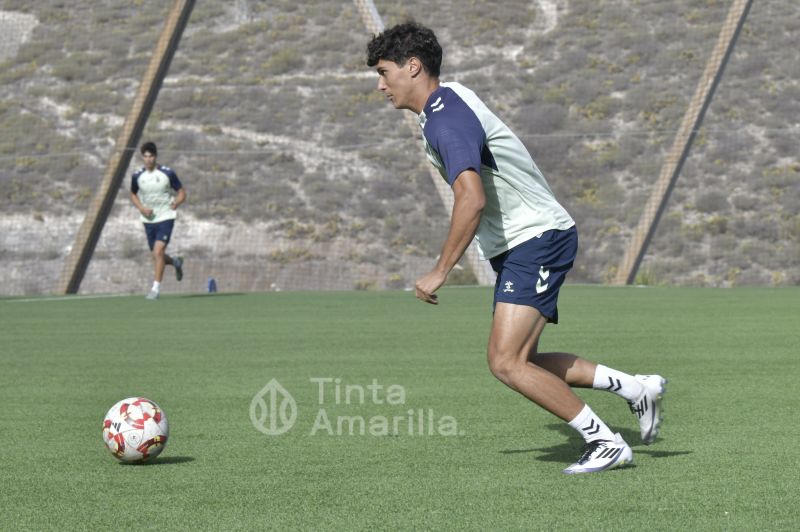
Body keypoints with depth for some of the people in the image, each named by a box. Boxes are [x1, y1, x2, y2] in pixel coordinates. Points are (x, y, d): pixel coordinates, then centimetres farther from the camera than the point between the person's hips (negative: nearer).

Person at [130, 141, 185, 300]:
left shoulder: (168, 173, -9)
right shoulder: (137, 176, -1)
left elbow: (182, 192, 1)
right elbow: (133, 194, 16)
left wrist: (176, 203, -20)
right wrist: (141, 208, -3)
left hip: (165, 217, -4)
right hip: (148, 219, 4)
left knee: (158, 252, -18)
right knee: (156, 255, 11)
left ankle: (156, 288, -11)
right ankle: (175, 262, 44)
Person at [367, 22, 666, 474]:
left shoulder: (447, 120, -20)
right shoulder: (451, 96, 12)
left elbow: (471, 199, -33)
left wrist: (440, 272, -27)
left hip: (536, 240, -10)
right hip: (521, 246, 10)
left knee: (506, 362, -17)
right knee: (520, 363, 11)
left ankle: (607, 443, -9)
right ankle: (637, 388, 18)